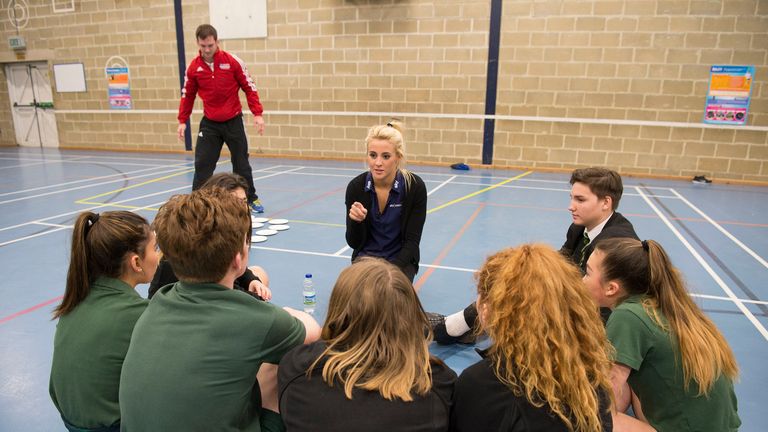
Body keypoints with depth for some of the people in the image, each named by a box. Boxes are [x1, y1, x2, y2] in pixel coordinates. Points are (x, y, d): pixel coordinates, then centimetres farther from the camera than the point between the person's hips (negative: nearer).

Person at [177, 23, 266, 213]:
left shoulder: (233, 61, -9)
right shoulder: (193, 67, -2)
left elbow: (249, 87, -4)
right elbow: (187, 95, 8)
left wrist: (257, 114, -10)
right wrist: (183, 121, 5)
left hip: (233, 121, -1)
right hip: (209, 123, 1)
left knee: (241, 164, 8)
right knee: (202, 165, -4)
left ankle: (251, 199, 24)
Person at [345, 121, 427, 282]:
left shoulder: (415, 187, -18)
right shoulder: (356, 186, -14)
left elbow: (412, 241, -13)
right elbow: (354, 243, -8)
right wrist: (356, 221, -28)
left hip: (401, 259, -1)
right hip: (367, 256, 1)